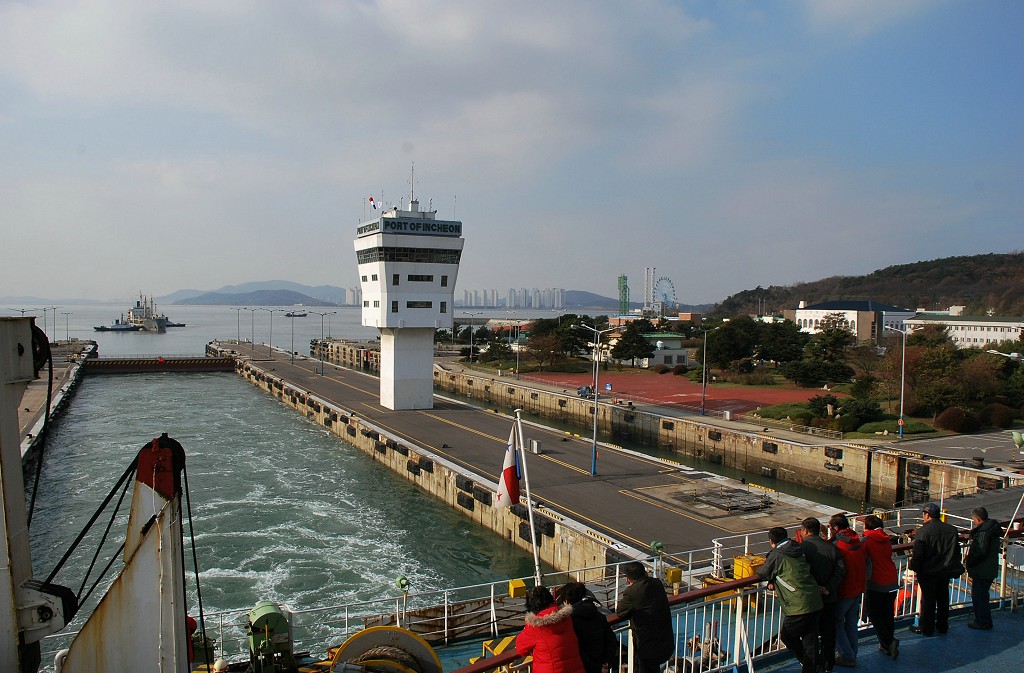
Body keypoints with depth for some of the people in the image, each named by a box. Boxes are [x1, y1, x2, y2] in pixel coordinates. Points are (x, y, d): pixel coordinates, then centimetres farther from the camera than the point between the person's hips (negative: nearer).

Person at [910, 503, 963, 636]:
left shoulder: (922, 531, -19)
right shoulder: (951, 530, 0)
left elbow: (918, 554, -17)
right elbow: (957, 551, 9)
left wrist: (914, 567, -4)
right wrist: (953, 568, 20)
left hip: (928, 572, -5)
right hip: (946, 571, 5)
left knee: (928, 600, 5)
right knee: (943, 598, 18)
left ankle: (927, 629, 13)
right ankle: (942, 626, 30)